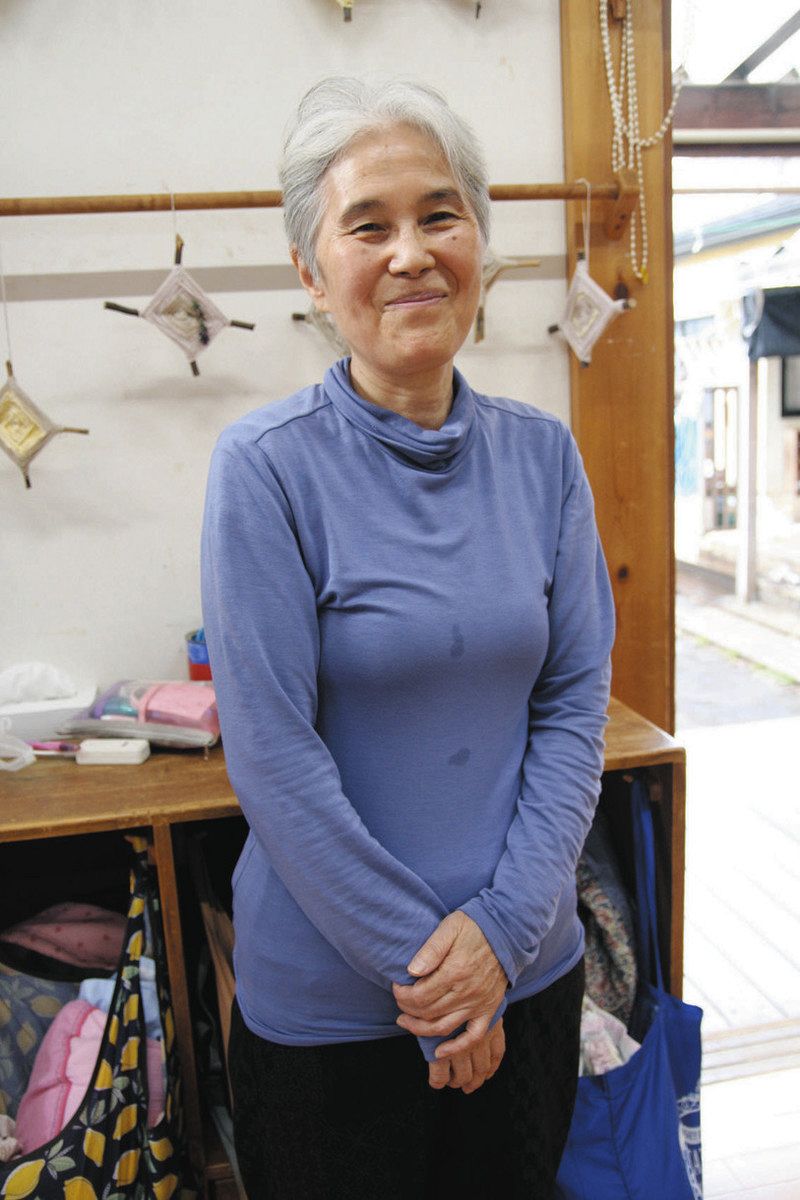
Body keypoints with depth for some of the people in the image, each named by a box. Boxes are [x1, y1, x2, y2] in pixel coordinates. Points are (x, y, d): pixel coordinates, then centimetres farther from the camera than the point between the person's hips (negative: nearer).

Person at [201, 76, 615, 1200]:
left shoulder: (542, 454, -2)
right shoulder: (267, 466, -15)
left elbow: (576, 700, -3)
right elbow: (274, 757, -17)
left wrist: (503, 924, -12)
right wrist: (422, 963, -13)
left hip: (532, 970, 4)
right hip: (330, 997, -3)